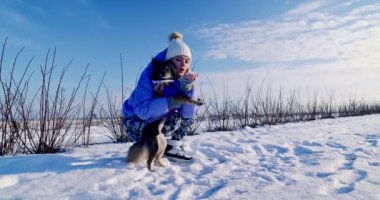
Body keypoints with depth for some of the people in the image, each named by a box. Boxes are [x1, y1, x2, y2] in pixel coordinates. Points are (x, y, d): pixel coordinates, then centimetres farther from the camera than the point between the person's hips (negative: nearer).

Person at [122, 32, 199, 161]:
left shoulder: (183, 77, -11)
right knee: (174, 118, -28)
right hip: (134, 121, -5)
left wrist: (188, 86, -31)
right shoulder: (151, 73, -27)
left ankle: (173, 147, 3)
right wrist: (174, 101, -35)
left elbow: (189, 113, -19)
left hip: (159, 121, 6)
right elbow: (143, 110, -39)